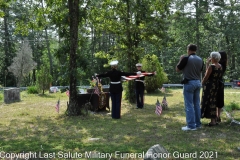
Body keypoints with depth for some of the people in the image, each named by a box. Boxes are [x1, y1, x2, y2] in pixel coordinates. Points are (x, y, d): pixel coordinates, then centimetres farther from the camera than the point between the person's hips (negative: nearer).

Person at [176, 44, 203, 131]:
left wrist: (181, 59, 6)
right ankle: (197, 124, 18)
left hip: (189, 83, -7)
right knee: (197, 104, 12)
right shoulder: (200, 60, 7)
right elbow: (200, 71, 15)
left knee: (189, 105, -3)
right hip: (198, 82, 7)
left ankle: (191, 125, -2)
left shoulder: (186, 58, -13)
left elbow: (177, 69, -4)